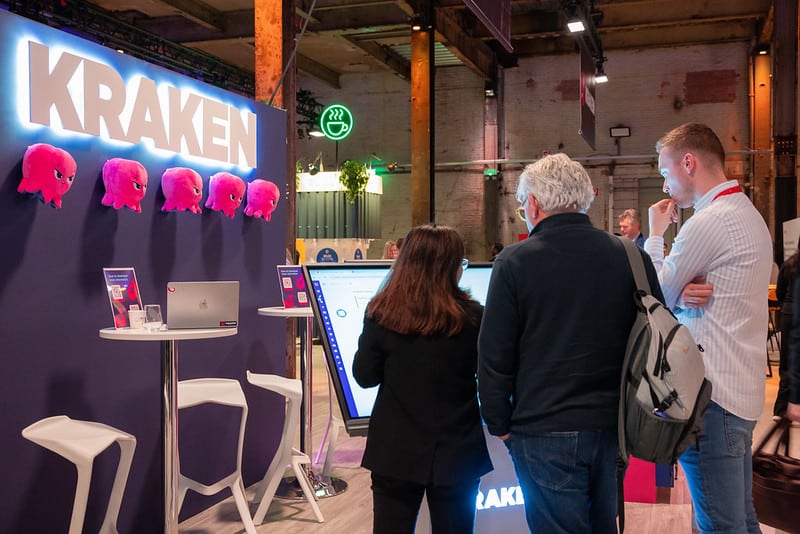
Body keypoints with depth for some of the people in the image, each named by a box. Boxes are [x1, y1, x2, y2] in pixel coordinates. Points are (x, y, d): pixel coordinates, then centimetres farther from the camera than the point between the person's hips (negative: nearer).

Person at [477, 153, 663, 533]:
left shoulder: (515, 262, -11)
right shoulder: (631, 257, 1)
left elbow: (494, 356, -9)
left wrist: (499, 424, 3)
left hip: (545, 432, -4)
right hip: (614, 427, 5)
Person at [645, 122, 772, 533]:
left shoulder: (710, 222, -17)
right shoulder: (748, 214, 15)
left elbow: (653, 296, -6)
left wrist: (655, 232, 5)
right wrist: (684, 295, -7)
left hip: (711, 394, -10)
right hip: (741, 390, 10)